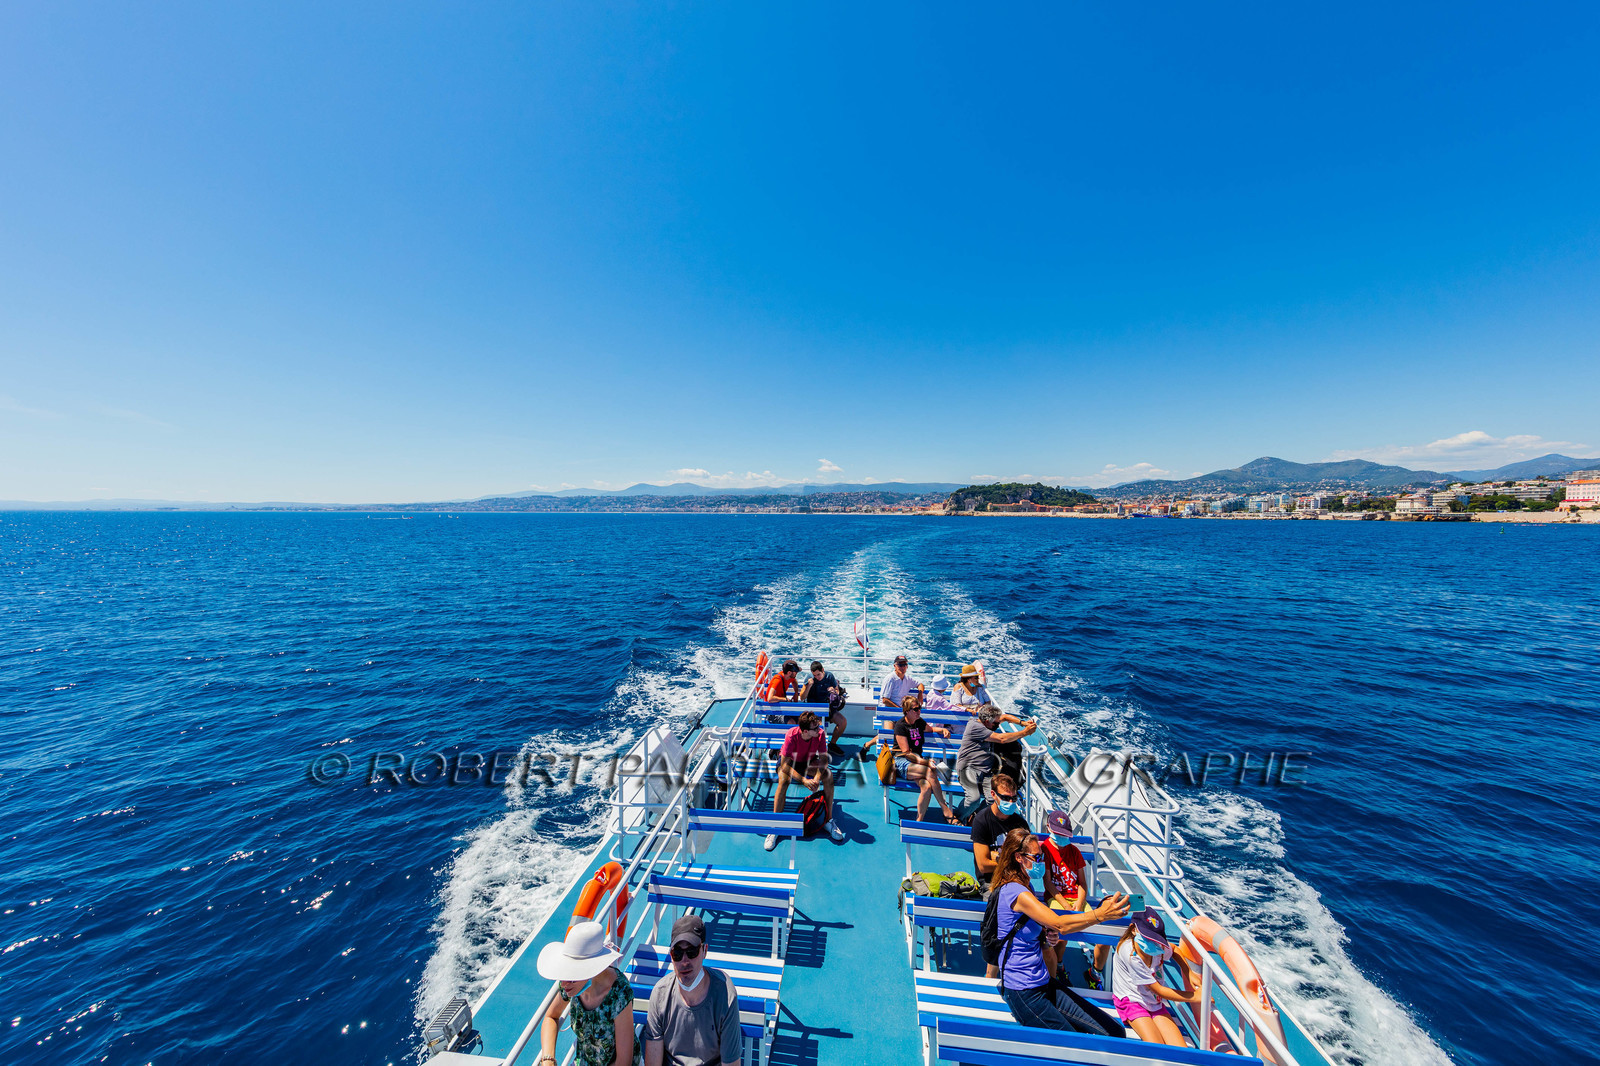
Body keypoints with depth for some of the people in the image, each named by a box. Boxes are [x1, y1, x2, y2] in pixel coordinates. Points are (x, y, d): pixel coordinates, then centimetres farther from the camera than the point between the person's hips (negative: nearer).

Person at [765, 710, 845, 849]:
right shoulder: (791, 735, -35)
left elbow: (824, 759, -20)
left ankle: (829, 820, -9)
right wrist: (804, 780, -41)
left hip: (809, 762, 3)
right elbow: (785, 765, -32)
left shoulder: (820, 734, -26)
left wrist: (817, 777, -39)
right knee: (784, 781, -35)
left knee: (829, 776, -24)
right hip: (789, 760, -3)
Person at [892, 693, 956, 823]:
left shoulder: (919, 722, 14)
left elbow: (930, 728, 38)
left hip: (917, 761, 6)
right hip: (902, 762, -6)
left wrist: (943, 729, 18)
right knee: (930, 772, -31)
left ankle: (919, 820, -21)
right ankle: (947, 811, -24)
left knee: (927, 786, -28)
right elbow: (906, 752, -12)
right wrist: (924, 762, -23)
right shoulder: (900, 726, -6)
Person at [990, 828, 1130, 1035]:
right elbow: (1059, 924, -27)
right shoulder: (1014, 891, -21)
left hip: (1043, 983, 9)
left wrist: (1050, 938, -1)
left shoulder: (1026, 886, 11)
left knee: (1114, 1032, 0)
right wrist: (1100, 914, -33)